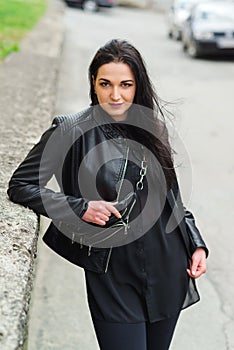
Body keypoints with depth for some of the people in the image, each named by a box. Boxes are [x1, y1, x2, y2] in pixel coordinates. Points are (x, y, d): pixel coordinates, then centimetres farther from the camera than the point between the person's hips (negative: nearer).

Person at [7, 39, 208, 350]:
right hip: (112, 278, -4)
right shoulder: (72, 131, -8)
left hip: (168, 273, 5)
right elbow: (20, 186, -6)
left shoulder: (152, 128, 6)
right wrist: (80, 208, -15)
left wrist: (196, 243, 6)